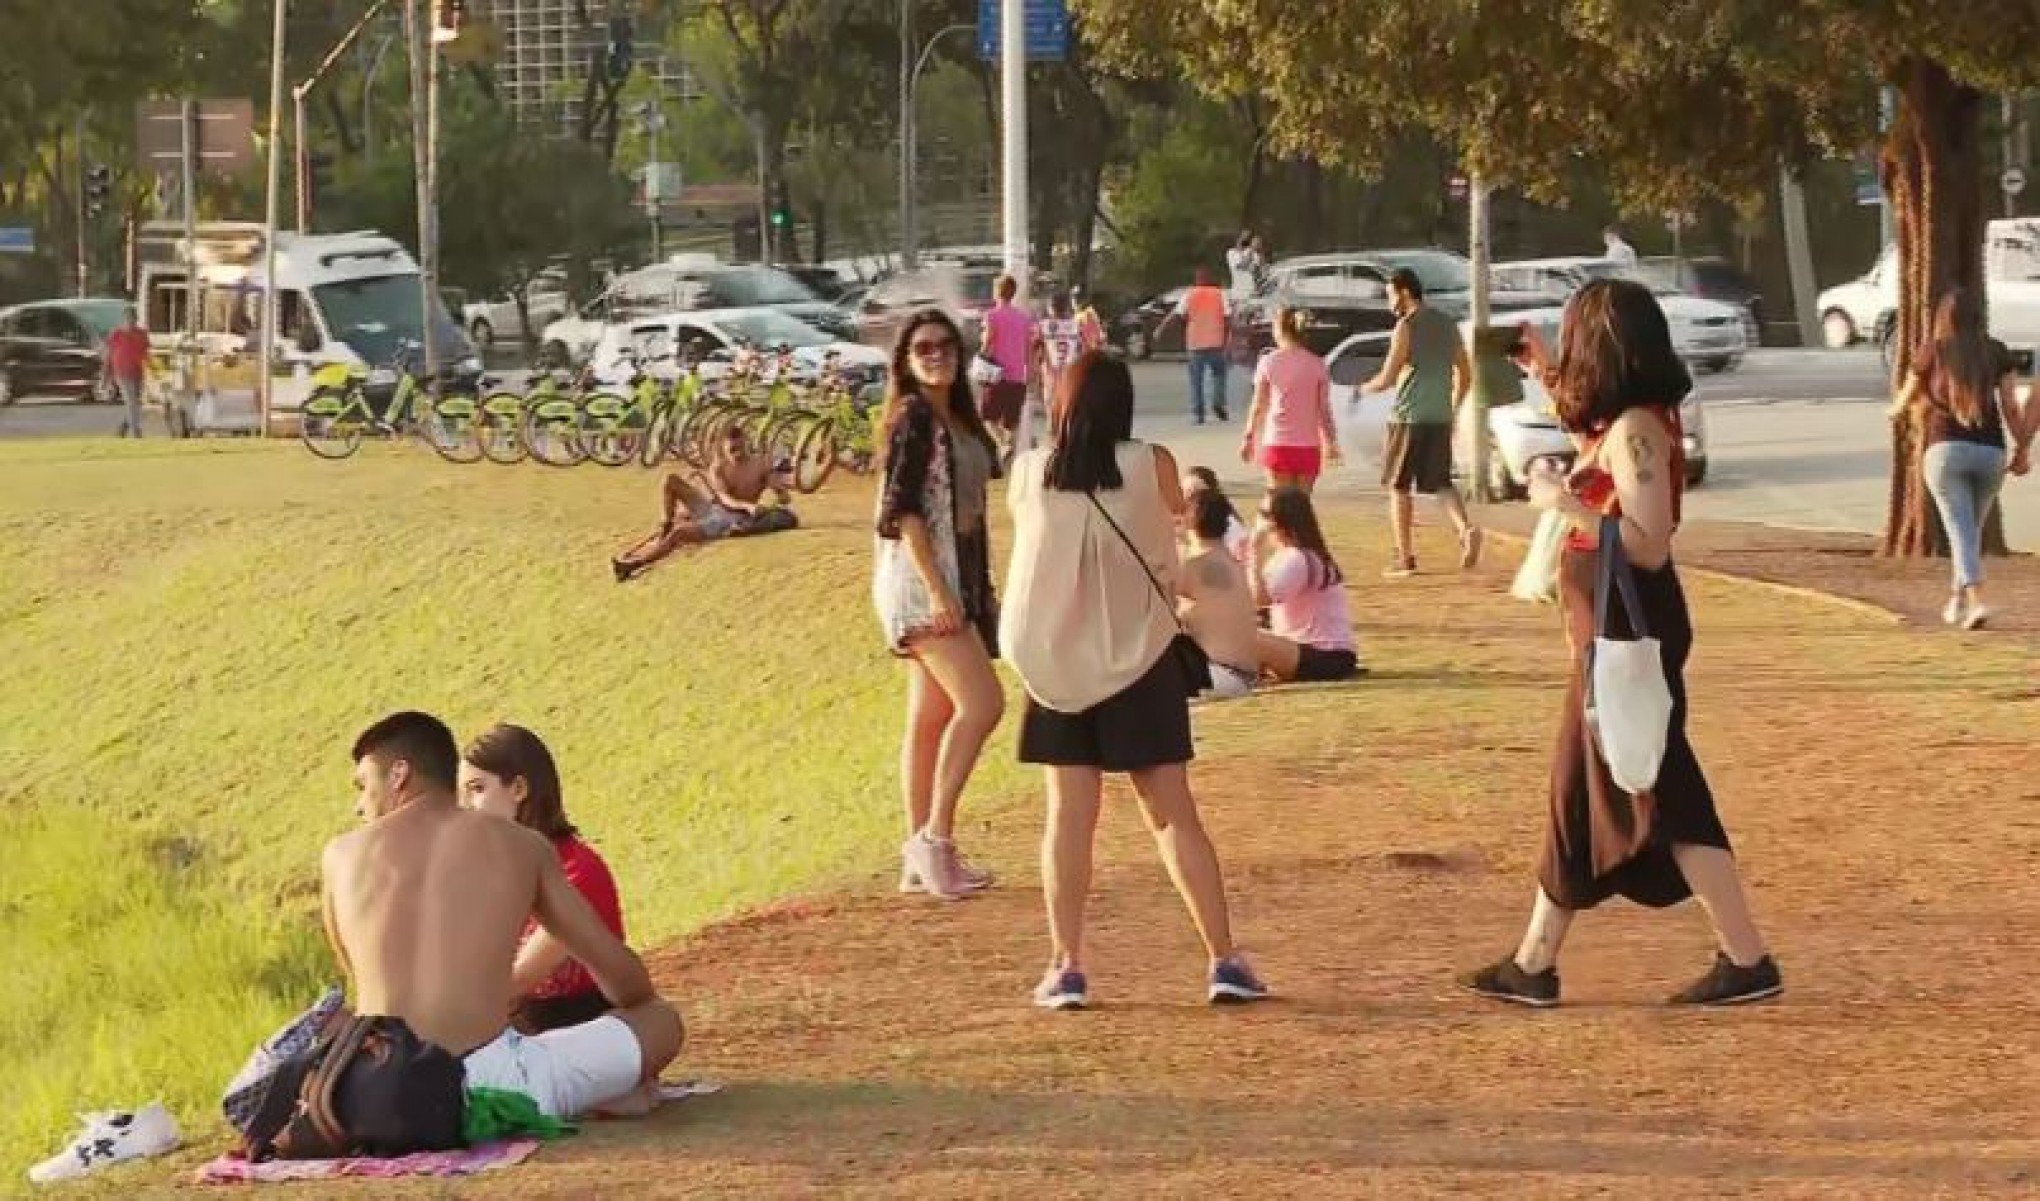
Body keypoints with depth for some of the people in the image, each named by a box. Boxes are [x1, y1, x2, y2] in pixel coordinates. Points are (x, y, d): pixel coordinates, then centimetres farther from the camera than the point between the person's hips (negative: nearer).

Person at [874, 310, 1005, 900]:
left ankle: (921, 860, 11)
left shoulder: (958, 419, 15)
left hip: (956, 579, 9)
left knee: (932, 718, 9)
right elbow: (902, 508, -17)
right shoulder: (912, 417, -11)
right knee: (982, 702, -17)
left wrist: (981, 590, 22)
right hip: (919, 580, -9)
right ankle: (935, 835, -13)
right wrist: (936, 587, -23)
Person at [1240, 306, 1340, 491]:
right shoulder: (1316, 364, 1)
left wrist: (1248, 437, 11)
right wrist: (1331, 442, 11)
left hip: (1277, 443, -1)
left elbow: (1258, 406, 1)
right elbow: (1324, 409, 2)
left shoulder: (1269, 363, -3)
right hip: (1308, 446, 1)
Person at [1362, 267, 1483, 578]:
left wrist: (1366, 388, 8)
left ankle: (1405, 557, 4)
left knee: (1399, 485, 5)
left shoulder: (1407, 327, -10)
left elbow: (1388, 377, -12)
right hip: (1441, 417, 6)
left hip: (1409, 416, -6)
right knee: (1440, 482, 11)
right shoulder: (1447, 324, 12)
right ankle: (1467, 528, -16)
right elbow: (1465, 375, 15)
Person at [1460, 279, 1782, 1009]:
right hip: (1610, 637, 10)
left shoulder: (1635, 431, -18)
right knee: (1577, 798, 14)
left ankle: (1747, 962, -3)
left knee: (1663, 801, -6)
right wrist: (1548, 378, 23)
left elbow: (1648, 546, -24)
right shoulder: (1619, 425, 10)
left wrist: (1567, 504, -20)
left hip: (1628, 639, -10)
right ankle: (1533, 965, 21)